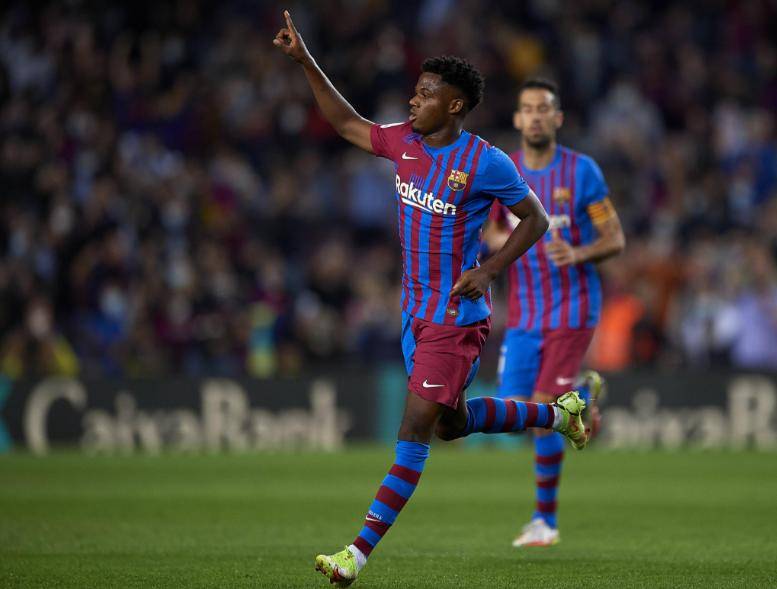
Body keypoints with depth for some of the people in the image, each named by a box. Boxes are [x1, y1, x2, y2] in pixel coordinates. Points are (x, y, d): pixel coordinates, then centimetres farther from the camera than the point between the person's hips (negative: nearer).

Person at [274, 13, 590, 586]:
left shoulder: (485, 162, -15)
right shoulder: (403, 140, 2)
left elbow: (535, 218, -6)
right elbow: (347, 122, 17)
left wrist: (488, 271, -15)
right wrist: (306, 61, 10)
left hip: (456, 314, -8)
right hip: (415, 308, 8)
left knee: (415, 429, -10)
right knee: (451, 423, 19)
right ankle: (558, 413, 39)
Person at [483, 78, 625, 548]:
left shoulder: (582, 171, -7)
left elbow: (615, 240, -5)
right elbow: (488, 231, 18)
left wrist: (578, 254, -25)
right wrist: (504, 238, -6)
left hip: (572, 309, -4)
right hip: (524, 311, 4)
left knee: (543, 415, -12)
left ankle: (546, 519, 4)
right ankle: (583, 392, 29)